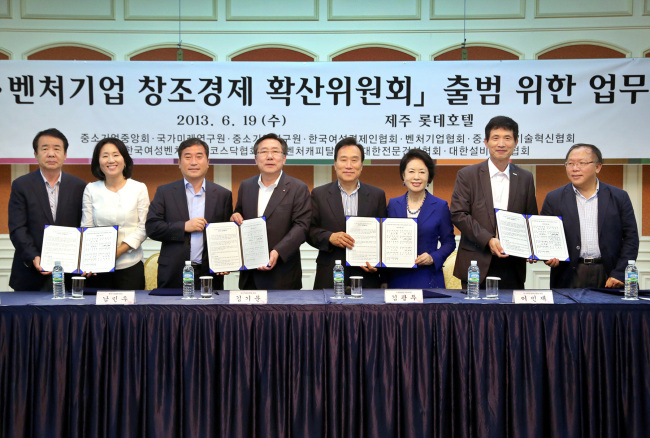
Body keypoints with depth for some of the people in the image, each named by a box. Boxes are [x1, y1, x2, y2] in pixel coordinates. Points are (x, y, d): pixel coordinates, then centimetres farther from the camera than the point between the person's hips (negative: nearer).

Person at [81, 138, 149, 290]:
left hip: (130, 266, -1)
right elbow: (86, 227, 5)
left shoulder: (139, 188, 2)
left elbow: (143, 227, -2)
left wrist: (119, 250, -14)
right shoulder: (91, 189, 7)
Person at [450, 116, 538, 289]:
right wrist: (488, 240, -16)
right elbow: (458, 214, -6)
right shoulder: (467, 175, 1)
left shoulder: (525, 178, 10)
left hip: (513, 266, 2)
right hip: (477, 265, -2)